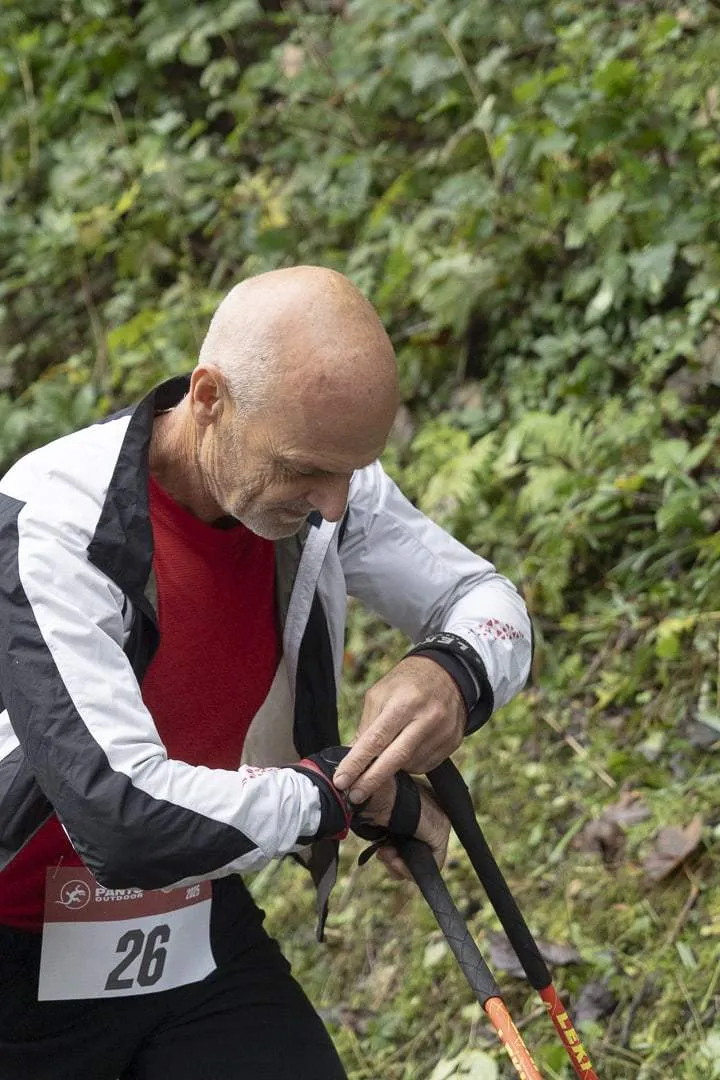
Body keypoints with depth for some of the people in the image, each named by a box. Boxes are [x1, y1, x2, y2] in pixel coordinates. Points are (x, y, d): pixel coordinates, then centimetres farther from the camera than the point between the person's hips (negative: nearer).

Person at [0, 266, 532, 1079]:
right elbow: (122, 816, -36)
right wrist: (347, 795, -23)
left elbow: (486, 597, 4)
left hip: (202, 940, 5)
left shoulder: (321, 475, -9)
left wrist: (453, 674, -20)